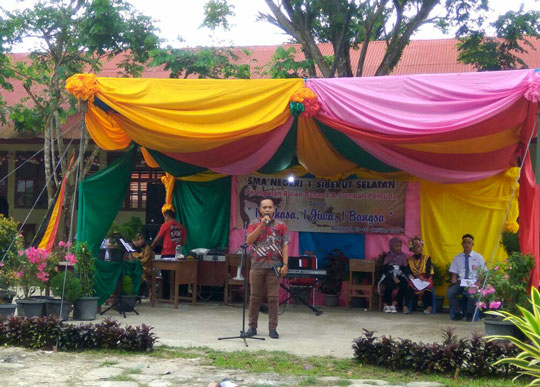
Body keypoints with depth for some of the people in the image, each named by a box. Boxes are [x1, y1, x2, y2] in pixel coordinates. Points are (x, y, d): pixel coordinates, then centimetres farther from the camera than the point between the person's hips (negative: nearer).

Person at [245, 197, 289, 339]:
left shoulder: (280, 225, 8)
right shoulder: (254, 224, 8)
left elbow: (285, 246, 4)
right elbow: (249, 241, -8)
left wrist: (285, 264, -7)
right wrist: (261, 225, -14)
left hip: (274, 266, 0)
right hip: (257, 265, 1)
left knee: (273, 298, -1)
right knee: (255, 297, 4)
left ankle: (273, 328, 4)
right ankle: (252, 327, 11)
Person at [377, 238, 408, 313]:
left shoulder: (403, 256, 8)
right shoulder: (388, 256, -1)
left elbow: (405, 269, 5)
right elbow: (385, 270, -7)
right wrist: (393, 277, -20)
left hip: (399, 276, 3)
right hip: (388, 277, -3)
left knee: (404, 285, -30)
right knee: (390, 285, -35)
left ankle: (394, 304, -23)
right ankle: (386, 305, -17)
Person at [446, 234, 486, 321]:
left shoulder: (478, 257, 8)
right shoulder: (457, 258, 14)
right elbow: (454, 273, 12)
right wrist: (454, 282, -10)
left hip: (474, 282, -2)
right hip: (460, 282, 2)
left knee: (472, 293, -37)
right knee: (449, 293, -28)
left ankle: (470, 314, -12)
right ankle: (458, 313, -7)